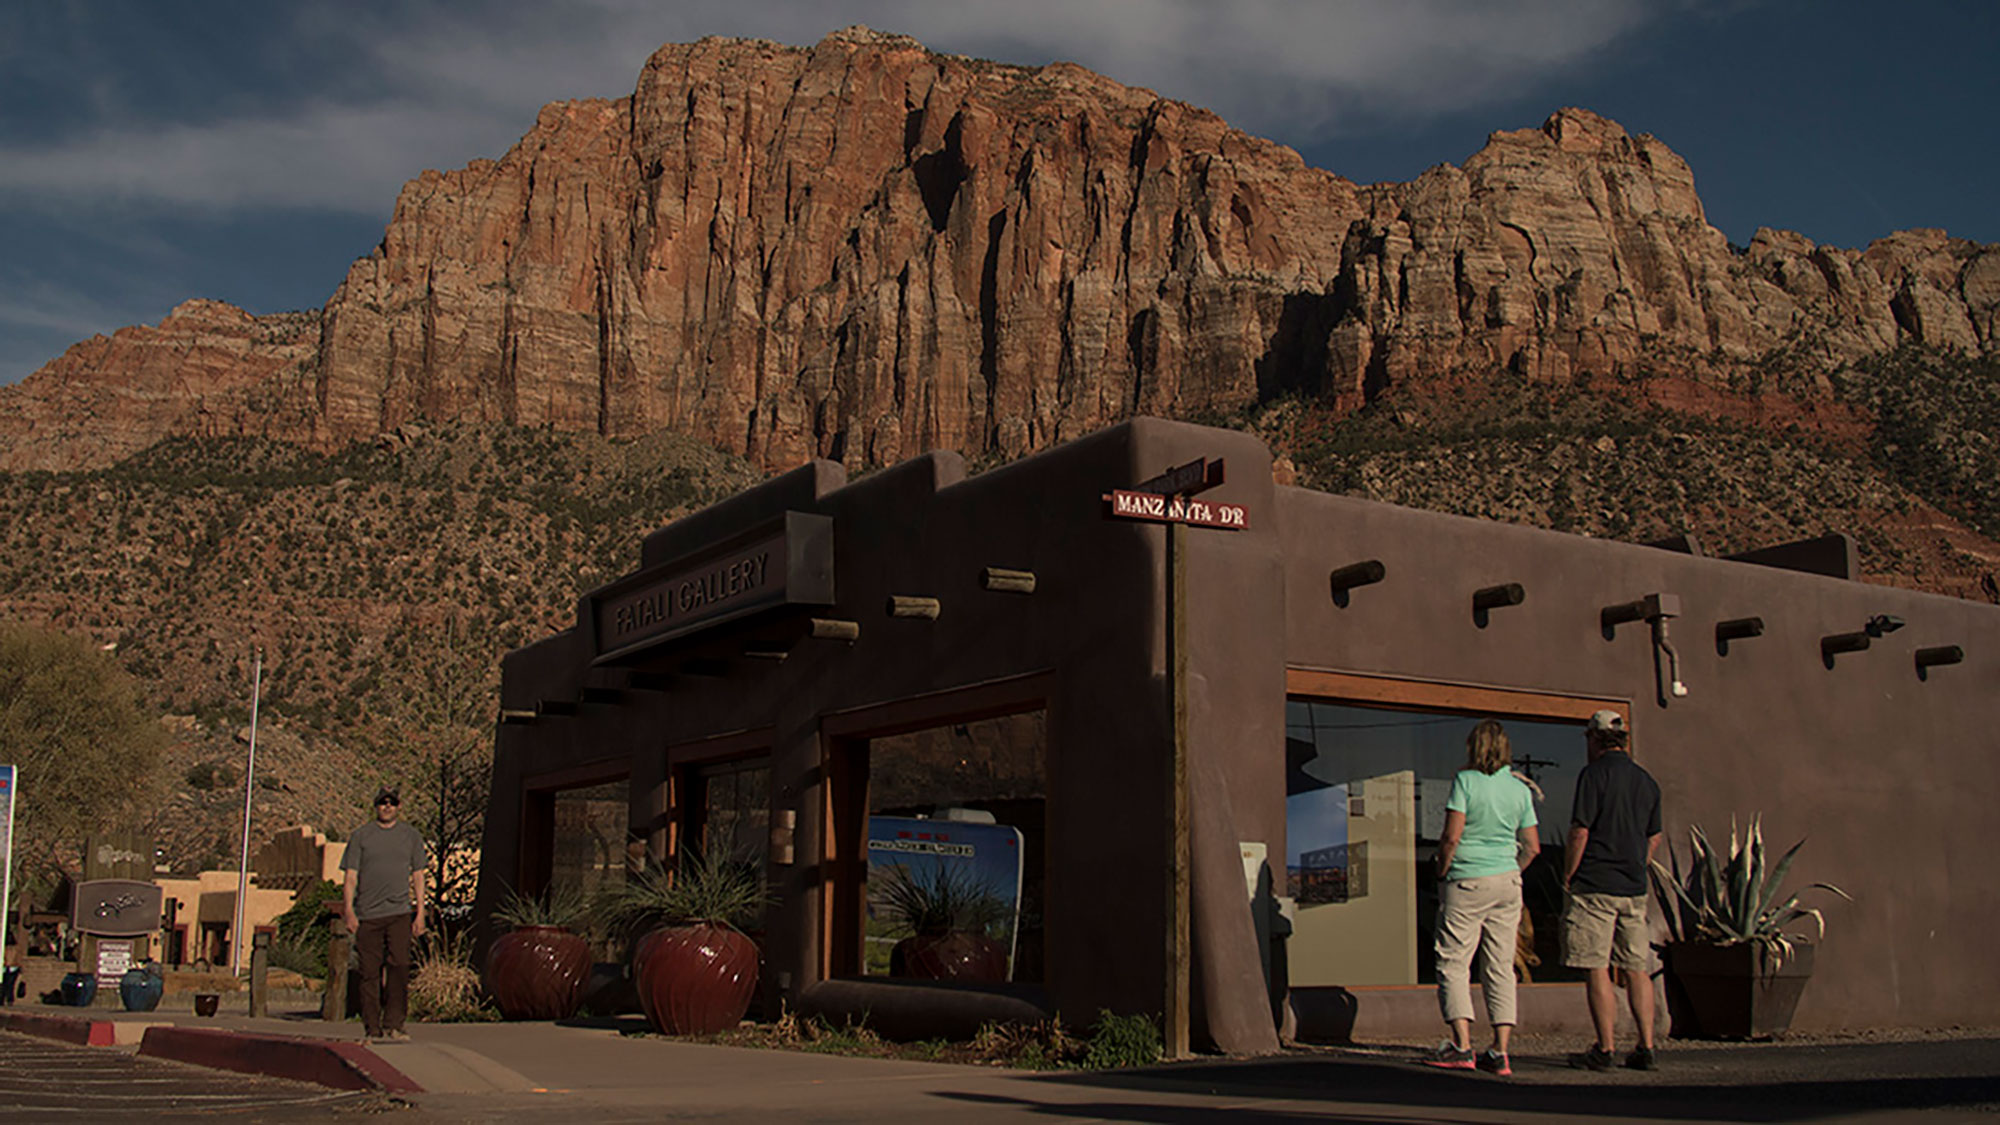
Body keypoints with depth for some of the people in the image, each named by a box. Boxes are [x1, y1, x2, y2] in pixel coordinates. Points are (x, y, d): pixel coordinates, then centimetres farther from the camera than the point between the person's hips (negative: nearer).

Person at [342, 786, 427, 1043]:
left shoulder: (411, 836, 13)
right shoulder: (361, 836, 9)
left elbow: (417, 877, 14)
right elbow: (351, 876, 5)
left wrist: (420, 912, 6)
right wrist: (348, 910, -6)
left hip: (400, 912, 0)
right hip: (367, 914, 0)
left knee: (399, 967, -11)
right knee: (370, 971, 0)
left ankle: (393, 1025, -9)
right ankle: (372, 1029, 7)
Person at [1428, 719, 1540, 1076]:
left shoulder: (1465, 781, -9)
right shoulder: (1520, 789, 6)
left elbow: (1451, 836, -16)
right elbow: (1532, 846, 7)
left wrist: (1442, 872, -3)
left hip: (1466, 884, -5)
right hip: (1507, 882, 5)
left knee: (1452, 963, 2)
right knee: (1500, 967, 7)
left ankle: (1462, 1046, -7)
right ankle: (1500, 1052, 4)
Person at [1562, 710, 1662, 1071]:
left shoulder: (1594, 774, -9)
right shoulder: (1647, 780, 12)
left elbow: (1580, 832, -14)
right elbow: (1654, 838, 18)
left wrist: (1567, 878, -5)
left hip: (1594, 886, -7)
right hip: (1634, 889, 7)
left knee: (1596, 970, -3)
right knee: (1636, 969, 10)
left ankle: (1605, 1048, -3)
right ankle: (1645, 1047, 9)